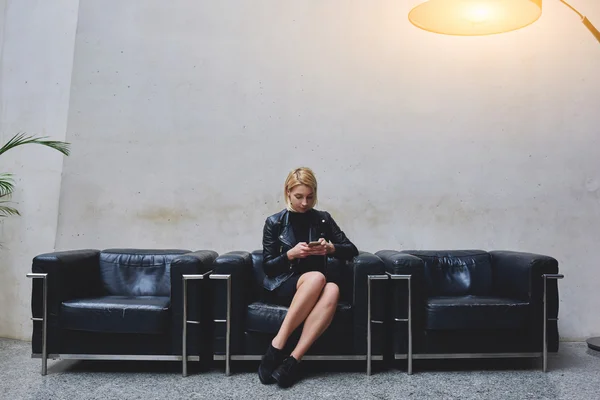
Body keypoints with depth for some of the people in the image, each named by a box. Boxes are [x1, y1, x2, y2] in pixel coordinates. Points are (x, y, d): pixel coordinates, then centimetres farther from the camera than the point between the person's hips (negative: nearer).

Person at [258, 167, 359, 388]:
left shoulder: (323, 219, 9)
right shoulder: (274, 222, 2)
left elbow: (352, 250, 7)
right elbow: (267, 267, 0)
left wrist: (330, 248, -14)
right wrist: (291, 254, -19)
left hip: (315, 284, 3)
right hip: (280, 286, -2)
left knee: (332, 289, -35)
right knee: (316, 278, -36)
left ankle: (292, 360, -37)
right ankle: (276, 349, -32)